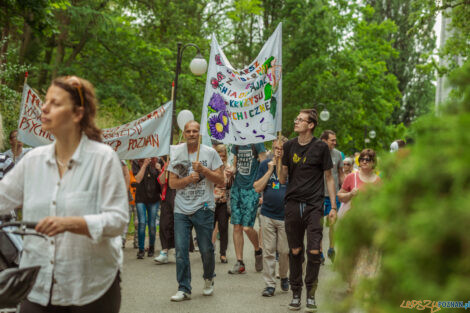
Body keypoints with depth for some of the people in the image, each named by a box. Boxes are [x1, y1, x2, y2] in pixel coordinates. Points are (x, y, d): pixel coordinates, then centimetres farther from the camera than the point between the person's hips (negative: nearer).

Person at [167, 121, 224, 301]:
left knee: (206, 249, 3)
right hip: (181, 209, 2)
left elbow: (220, 180, -1)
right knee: (181, 250, -4)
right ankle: (184, 289, 4)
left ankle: (208, 280, 29)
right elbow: (172, 183, 5)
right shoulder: (176, 154, 7)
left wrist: (203, 170, -14)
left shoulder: (210, 153, 2)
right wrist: (189, 179, -12)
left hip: (203, 208, -1)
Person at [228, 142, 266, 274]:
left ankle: (258, 250, 20)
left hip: (252, 189, -5)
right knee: (237, 226, 1)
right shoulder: (236, 145, 12)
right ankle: (239, 262, 8)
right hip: (237, 188, 5)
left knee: (247, 227, -9)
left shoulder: (257, 144, -5)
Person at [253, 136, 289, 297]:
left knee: (284, 251, 4)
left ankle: (284, 277, 29)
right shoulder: (265, 164, 6)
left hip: (285, 216, -2)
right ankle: (269, 284, 9)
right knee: (268, 251, 2)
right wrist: (270, 170, -7)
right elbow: (257, 188, 0)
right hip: (267, 214, 2)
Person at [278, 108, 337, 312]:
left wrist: (333, 206, 0)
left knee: (314, 252, -6)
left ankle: (311, 295, 7)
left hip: (314, 205, -2)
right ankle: (296, 293, 19)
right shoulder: (289, 146, 6)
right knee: (295, 251, 7)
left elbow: (329, 178, 5)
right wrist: (278, 160, -10)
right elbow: (282, 180, 7)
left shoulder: (320, 147, 0)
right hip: (293, 204, 2)